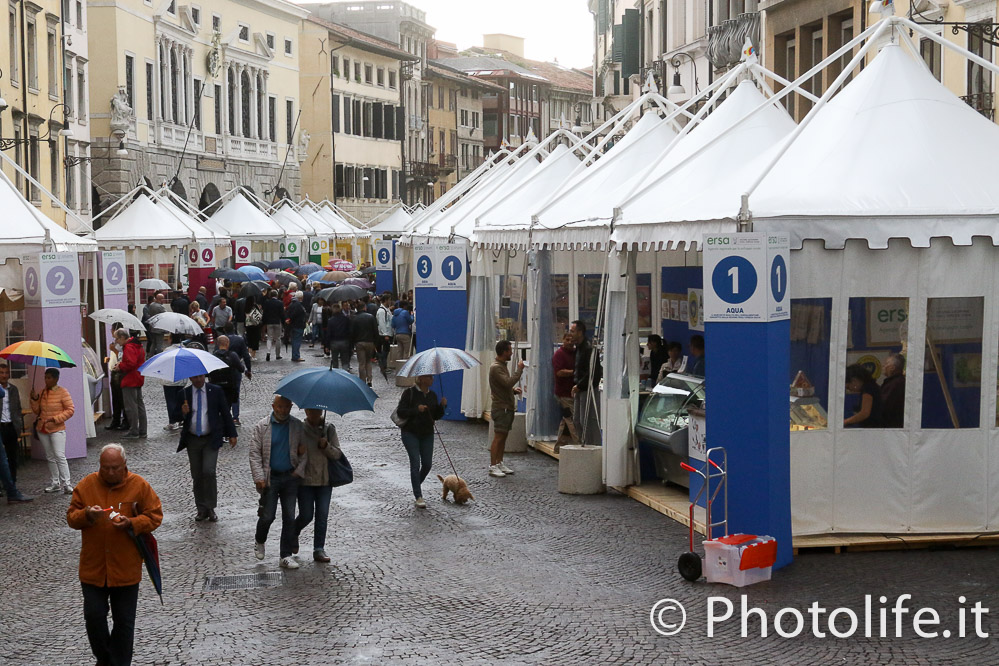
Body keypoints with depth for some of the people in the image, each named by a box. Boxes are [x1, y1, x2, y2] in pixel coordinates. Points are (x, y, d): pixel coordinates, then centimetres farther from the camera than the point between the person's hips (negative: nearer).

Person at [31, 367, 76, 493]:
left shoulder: (62, 392, -9)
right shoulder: (43, 392, 8)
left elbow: (70, 410, -11)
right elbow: (37, 410, 15)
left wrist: (55, 418, -18)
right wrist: (34, 399, -3)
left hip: (57, 429, -6)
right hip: (43, 430, 6)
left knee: (60, 456, -14)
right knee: (50, 458, 11)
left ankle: (66, 484, -11)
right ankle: (54, 483, 17)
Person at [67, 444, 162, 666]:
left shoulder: (139, 486, -5)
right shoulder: (86, 485, 0)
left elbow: (155, 516, -3)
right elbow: (71, 518, 2)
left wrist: (130, 523, -20)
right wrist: (86, 515, -19)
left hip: (126, 568, -1)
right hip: (93, 567, 1)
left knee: (124, 620, 7)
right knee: (93, 615, 4)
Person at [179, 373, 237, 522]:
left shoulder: (215, 391, 0)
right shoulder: (184, 393, 2)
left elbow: (225, 413, 6)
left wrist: (231, 434, 5)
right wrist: (183, 413, -20)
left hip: (211, 439, -2)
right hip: (192, 440, 2)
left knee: (208, 472, -16)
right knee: (196, 476, 6)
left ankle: (210, 508, -2)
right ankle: (202, 510, 17)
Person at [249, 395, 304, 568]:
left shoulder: (298, 426, 5)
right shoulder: (262, 426, -1)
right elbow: (254, 453, -3)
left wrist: (299, 471, -7)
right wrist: (259, 478, -12)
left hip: (290, 477, 2)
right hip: (270, 477, -2)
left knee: (289, 517, 1)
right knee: (268, 515, -3)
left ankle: (286, 556, 7)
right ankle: (259, 541, 29)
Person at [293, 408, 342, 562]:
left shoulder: (329, 429, 3)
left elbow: (337, 454, 1)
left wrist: (326, 446, -18)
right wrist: (299, 453, -22)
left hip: (325, 480, 2)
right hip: (305, 480, -2)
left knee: (322, 515, 0)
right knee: (306, 515, 0)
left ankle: (319, 549, 7)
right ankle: (293, 534, 31)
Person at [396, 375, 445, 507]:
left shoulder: (432, 395, 8)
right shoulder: (409, 393, -8)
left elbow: (436, 416, 9)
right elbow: (400, 412, -12)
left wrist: (442, 406, -9)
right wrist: (416, 410, -24)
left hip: (427, 433, 5)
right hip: (411, 433, -5)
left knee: (427, 464, 6)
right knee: (415, 463, -10)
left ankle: (417, 484, 36)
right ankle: (418, 497, -8)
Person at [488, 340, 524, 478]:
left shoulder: (503, 365, 17)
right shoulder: (496, 367, -16)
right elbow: (508, 382, -26)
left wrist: (513, 390, 7)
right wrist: (519, 369, -18)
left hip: (507, 407, 10)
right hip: (501, 408, -10)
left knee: (504, 436, 12)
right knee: (498, 437, -9)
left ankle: (500, 463, 17)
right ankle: (493, 467, -8)